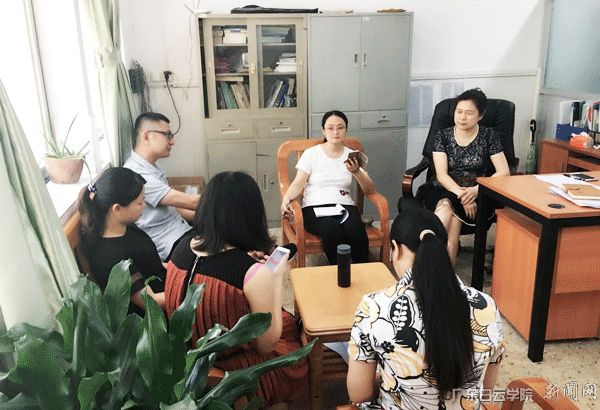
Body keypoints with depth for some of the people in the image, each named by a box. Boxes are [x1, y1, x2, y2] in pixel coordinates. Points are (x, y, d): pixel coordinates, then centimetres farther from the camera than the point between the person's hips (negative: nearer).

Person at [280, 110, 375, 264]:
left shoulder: (352, 155, 13)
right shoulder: (311, 153, 7)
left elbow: (370, 190, 5)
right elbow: (298, 184, -1)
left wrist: (356, 172, -13)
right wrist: (286, 199, -21)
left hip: (345, 205, 2)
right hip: (315, 207, -2)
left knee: (356, 230, -33)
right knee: (333, 229, -36)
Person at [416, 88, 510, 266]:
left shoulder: (489, 136, 3)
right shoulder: (442, 135, 4)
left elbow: (504, 172, -5)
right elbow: (441, 175, -6)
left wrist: (476, 190, -21)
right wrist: (461, 195, -23)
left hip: (477, 195, 0)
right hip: (445, 190, 1)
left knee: (449, 208, -32)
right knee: (452, 213, -34)